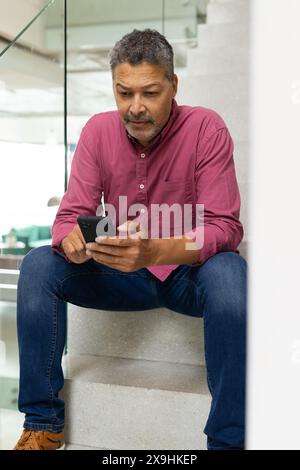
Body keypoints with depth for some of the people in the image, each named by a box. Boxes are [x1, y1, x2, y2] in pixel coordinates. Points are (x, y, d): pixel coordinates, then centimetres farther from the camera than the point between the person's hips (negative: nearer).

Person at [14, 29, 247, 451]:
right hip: (121, 274, 3)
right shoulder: (98, 130, -4)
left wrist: (154, 251, -39)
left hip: (190, 273, -3)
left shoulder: (206, 128, -14)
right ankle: (43, 424, -8)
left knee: (229, 273, -37)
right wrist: (72, 240, -32)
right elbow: (70, 214, -5)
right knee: (38, 265, -19)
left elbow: (225, 227, -20)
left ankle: (228, 439, -24)